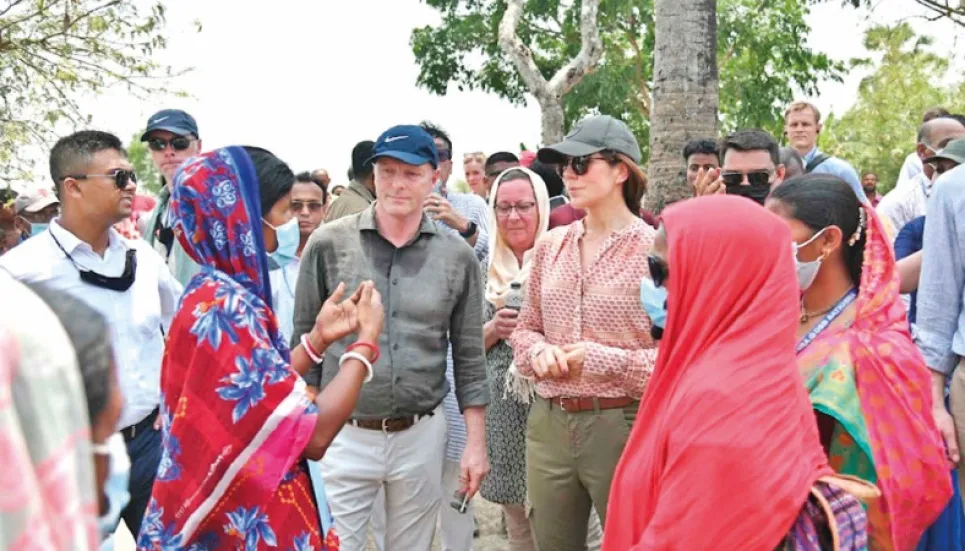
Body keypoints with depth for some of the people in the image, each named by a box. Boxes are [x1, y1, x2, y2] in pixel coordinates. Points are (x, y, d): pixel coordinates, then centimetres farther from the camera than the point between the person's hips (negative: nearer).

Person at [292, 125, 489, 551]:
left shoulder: (457, 256, 0)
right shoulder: (329, 244, -4)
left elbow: (469, 356, 5)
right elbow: (304, 342, 2)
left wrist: (475, 442, 3)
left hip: (421, 436, 2)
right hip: (342, 435, -1)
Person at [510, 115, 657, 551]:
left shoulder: (656, 250, -10)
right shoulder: (551, 245, 8)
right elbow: (526, 327, 16)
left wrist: (607, 361, -19)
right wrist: (539, 351, -6)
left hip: (623, 425, -5)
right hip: (549, 422, 6)